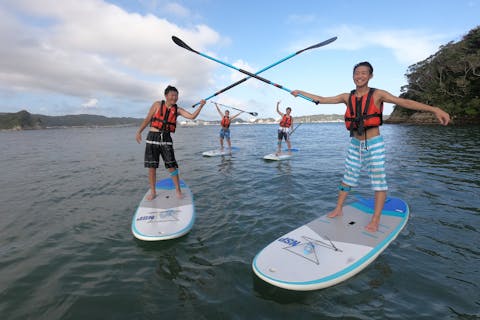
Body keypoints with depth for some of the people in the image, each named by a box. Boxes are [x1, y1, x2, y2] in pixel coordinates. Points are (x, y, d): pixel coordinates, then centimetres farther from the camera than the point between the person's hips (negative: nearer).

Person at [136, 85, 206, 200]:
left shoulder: (177, 110, 4)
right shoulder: (157, 104, 3)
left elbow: (192, 116, -6)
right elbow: (147, 119, 6)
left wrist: (200, 106, -17)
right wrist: (139, 132, 1)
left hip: (166, 139, 0)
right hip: (152, 137, 0)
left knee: (171, 166, -4)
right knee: (151, 167, 4)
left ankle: (178, 189, 12)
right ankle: (153, 192, 20)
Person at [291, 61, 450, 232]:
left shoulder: (377, 94, -8)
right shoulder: (347, 97, 3)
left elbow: (404, 102, -16)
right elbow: (322, 99, 7)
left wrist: (434, 109, -26)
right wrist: (301, 92, 9)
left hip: (374, 144, -3)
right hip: (355, 144, 4)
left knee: (379, 180, 0)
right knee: (347, 178, 11)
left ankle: (375, 220, 9)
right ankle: (338, 209, 24)